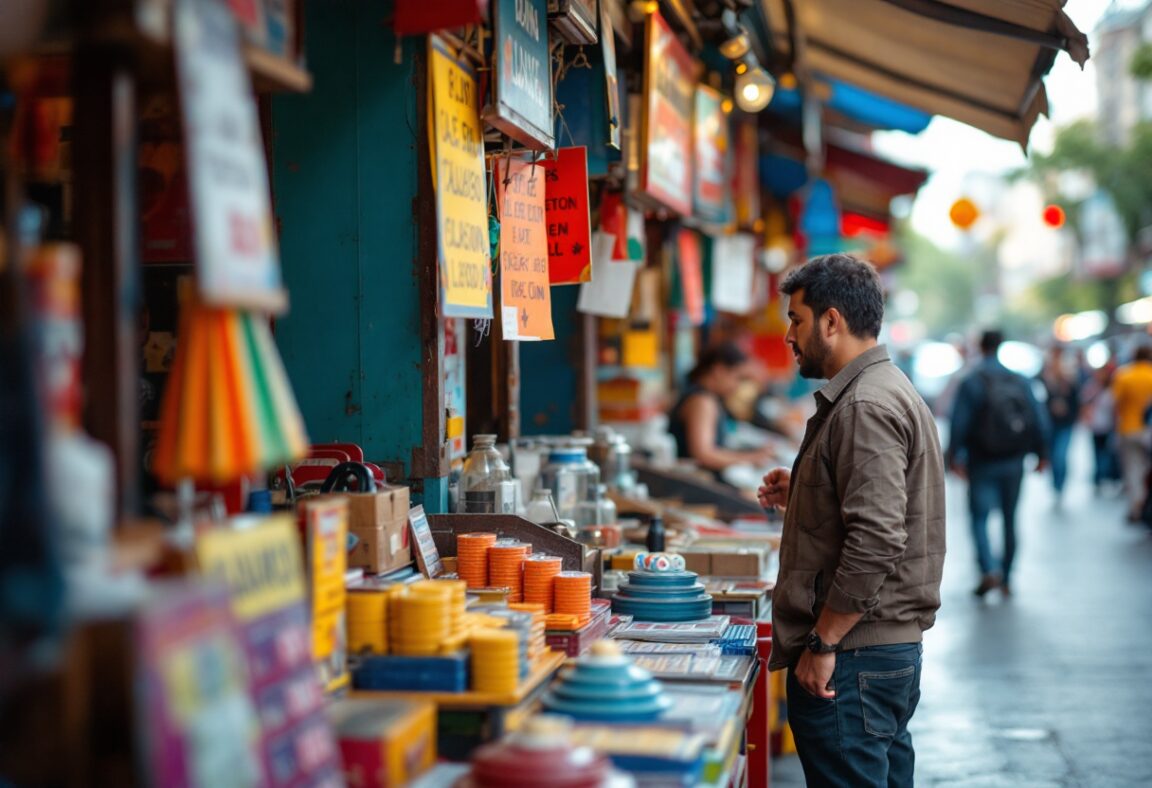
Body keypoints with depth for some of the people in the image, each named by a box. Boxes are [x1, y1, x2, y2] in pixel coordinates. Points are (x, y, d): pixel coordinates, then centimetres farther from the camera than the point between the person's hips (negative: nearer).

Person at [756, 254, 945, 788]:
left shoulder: (865, 407, -17)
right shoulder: (891, 392, 17)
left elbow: (875, 542, -25)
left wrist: (823, 643, -20)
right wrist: (801, 495, 14)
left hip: (854, 659, -11)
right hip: (894, 646, 11)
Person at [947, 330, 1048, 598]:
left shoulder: (971, 382, -8)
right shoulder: (1021, 381, 2)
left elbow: (959, 422, -11)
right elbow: (1039, 420, 2)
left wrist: (954, 456, -5)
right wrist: (1041, 453, 11)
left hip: (982, 462, -3)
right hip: (1014, 463, 3)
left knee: (979, 516, 0)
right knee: (1010, 519, 12)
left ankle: (989, 570, -20)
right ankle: (1006, 579, 16)